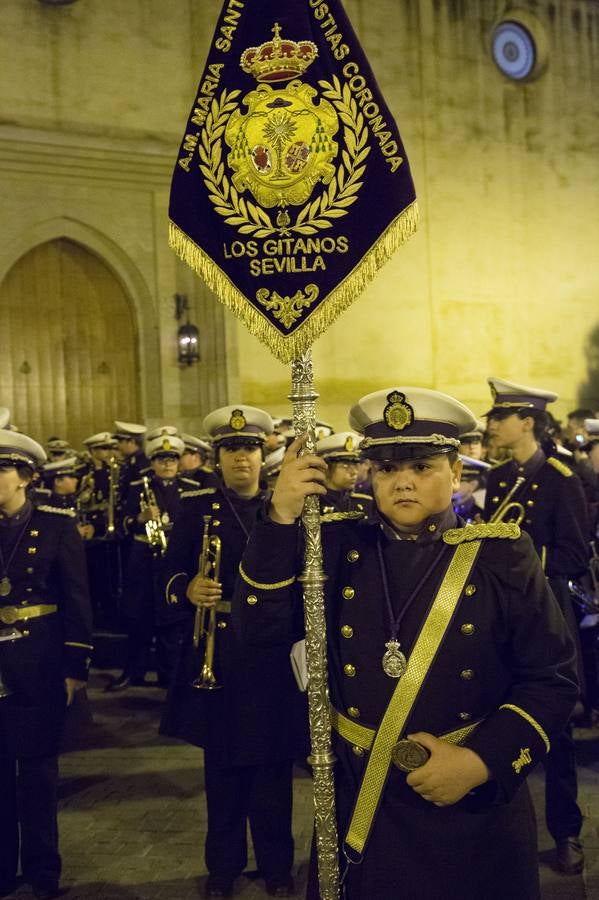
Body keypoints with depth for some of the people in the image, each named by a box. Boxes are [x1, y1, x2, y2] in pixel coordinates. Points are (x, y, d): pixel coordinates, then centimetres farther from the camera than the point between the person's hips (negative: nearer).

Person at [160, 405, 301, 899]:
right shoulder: (196, 507, 2)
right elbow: (171, 572, 1)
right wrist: (187, 590, -18)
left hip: (272, 650, 0)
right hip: (216, 650, 0)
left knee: (273, 761, 10)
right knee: (222, 763, 12)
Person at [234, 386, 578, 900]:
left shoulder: (502, 555, -6)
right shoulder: (340, 547, -2)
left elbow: (553, 678, -6)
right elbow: (260, 629, -11)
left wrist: (482, 761, -18)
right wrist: (283, 518, -21)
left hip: (473, 813, -1)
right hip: (358, 802, 2)